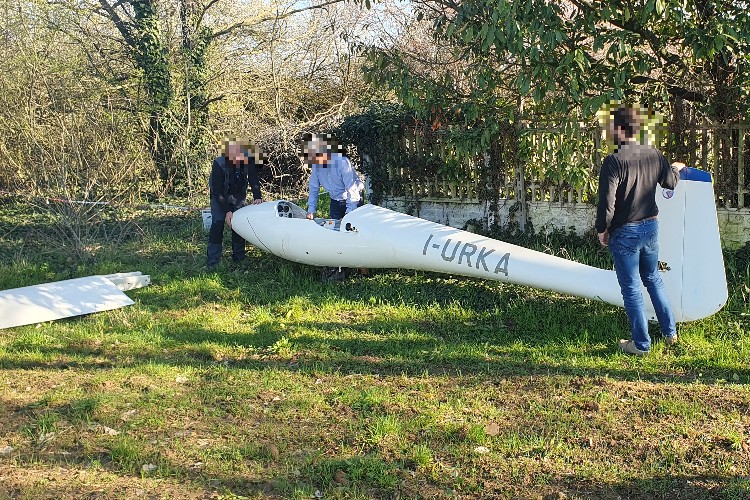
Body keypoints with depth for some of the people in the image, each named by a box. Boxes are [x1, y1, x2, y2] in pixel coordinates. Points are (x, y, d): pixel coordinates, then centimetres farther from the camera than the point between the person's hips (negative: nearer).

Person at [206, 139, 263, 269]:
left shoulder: (248, 160, -24)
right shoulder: (219, 164, -32)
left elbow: (253, 179, -22)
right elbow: (217, 190, -29)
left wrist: (257, 197, -38)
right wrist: (227, 210, -31)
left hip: (239, 195, 4)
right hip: (220, 196, -4)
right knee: (218, 223, -12)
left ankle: (239, 258, 13)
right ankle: (212, 261, -9)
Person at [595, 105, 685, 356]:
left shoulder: (613, 161, -21)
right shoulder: (654, 155, -2)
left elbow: (607, 201, -22)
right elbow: (670, 183, 15)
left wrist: (602, 229, -6)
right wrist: (676, 168, 37)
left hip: (624, 232, -6)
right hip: (651, 226, 6)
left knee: (631, 288, 5)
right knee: (653, 278, 23)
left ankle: (641, 344, 15)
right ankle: (670, 332, 32)